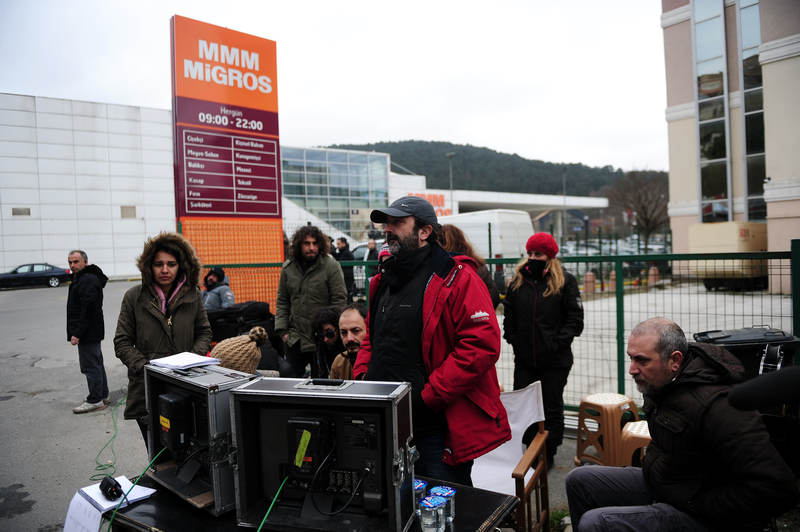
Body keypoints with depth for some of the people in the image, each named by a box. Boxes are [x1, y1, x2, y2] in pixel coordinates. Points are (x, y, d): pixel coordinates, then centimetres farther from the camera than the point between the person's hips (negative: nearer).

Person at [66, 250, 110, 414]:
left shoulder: (88, 280, -17)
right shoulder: (80, 278, 18)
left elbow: (87, 310, -24)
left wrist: (77, 334, -24)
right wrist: (76, 332, 19)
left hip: (88, 333, -11)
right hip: (91, 333, 11)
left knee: (90, 366, -5)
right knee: (96, 363, 16)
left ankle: (95, 400, 1)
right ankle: (103, 396, 26)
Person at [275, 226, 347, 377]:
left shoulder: (331, 265, -8)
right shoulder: (288, 268, 6)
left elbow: (340, 300, -9)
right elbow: (282, 302, 12)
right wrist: (282, 329, 4)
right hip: (294, 340, 4)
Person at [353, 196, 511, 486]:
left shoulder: (457, 278, -13)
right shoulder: (384, 280, 13)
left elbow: (483, 344, -22)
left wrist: (429, 395, -22)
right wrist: (362, 376, 4)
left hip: (436, 426, -8)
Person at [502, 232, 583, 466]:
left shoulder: (565, 281, -6)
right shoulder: (517, 280, 4)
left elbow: (575, 319, -5)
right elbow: (508, 314, 11)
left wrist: (557, 343, -11)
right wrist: (513, 339, 2)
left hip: (555, 361, -3)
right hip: (524, 359, 3)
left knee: (552, 408, 10)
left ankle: (548, 454, 26)